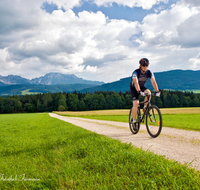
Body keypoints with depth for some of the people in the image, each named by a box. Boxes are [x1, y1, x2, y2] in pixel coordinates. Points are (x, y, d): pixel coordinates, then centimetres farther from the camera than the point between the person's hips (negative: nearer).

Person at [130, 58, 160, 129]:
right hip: (134, 88, -4)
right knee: (136, 103, -18)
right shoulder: (136, 72, -29)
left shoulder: (149, 72, -17)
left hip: (142, 87, 4)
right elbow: (136, 83, -43)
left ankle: (145, 108, -8)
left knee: (148, 92, -30)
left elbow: (153, 82, -25)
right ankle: (134, 121, -7)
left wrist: (157, 91, -39)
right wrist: (139, 91, -58)